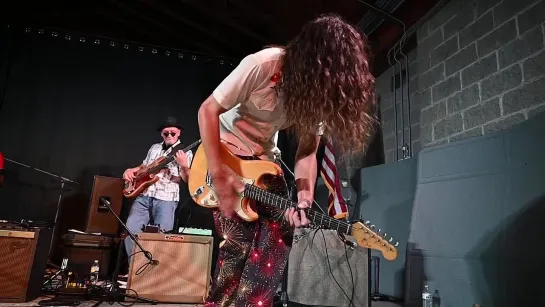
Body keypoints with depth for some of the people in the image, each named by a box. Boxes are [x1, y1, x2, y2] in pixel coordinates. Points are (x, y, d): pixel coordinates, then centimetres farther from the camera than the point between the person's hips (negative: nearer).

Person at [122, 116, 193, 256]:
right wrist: (130, 170, 10)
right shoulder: (154, 148, 17)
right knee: (130, 230, -4)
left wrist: (184, 166, -27)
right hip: (144, 195, 5)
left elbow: (187, 179, -7)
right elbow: (143, 166, 29)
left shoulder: (185, 153, 1)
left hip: (166, 198, -4)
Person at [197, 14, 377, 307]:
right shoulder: (263, 65, -27)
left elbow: (307, 150, -8)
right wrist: (218, 175, -28)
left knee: (280, 234, -4)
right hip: (224, 150, -5)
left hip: (263, 159, 5)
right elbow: (208, 110, -23)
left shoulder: (320, 93, -10)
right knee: (241, 242, -13)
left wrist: (305, 197, -26)